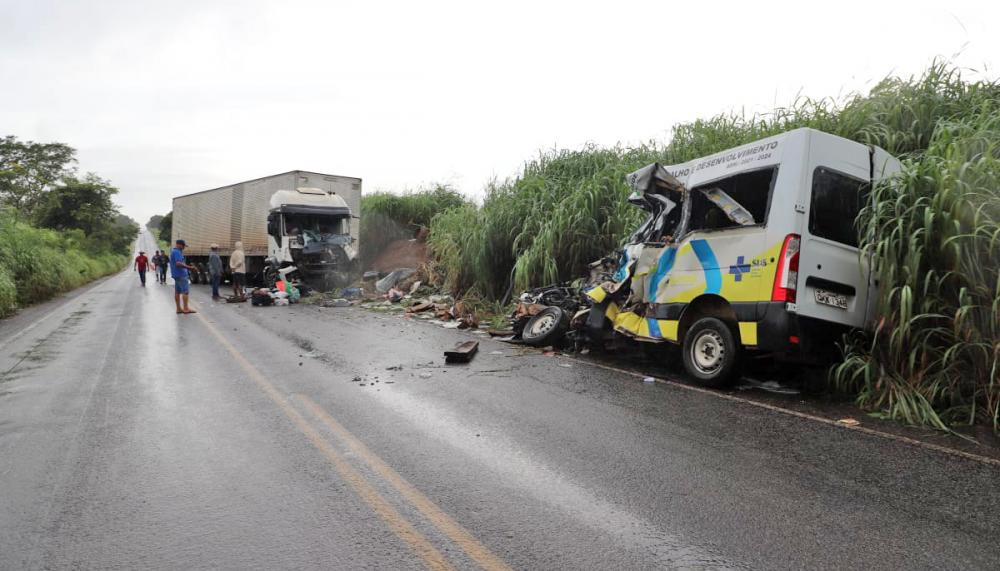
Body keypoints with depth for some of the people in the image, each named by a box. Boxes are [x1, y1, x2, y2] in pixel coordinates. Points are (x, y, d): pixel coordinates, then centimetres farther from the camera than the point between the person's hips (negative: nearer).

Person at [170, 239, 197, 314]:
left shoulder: (173, 251, 18)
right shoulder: (177, 252, -15)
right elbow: (178, 263, -26)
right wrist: (189, 267, -24)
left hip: (176, 274, 10)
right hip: (181, 274, -10)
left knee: (177, 291, 9)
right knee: (185, 291, -8)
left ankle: (179, 308, 11)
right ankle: (185, 308, -9)